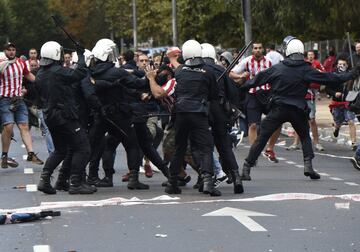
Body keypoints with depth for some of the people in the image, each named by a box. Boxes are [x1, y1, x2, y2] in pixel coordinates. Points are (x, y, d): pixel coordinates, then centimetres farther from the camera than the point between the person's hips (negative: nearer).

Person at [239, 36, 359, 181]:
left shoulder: (278, 68, -1)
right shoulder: (306, 70, -4)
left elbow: (258, 79, 8)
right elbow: (329, 79, 0)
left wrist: (242, 87, 24)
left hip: (278, 109, 0)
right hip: (297, 110, 0)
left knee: (262, 137, 3)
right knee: (305, 136, 20)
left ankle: (247, 167, 1)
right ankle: (308, 165, 5)